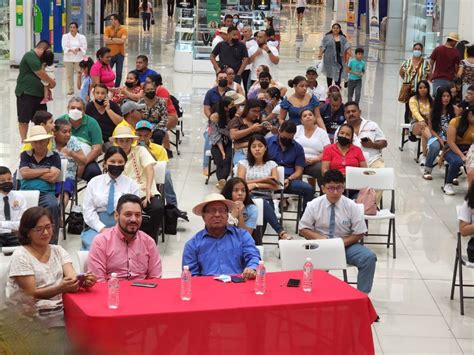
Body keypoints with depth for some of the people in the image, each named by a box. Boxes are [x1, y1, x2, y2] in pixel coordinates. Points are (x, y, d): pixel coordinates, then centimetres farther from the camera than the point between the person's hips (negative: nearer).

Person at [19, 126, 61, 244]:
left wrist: (32, 173, 2)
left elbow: (53, 177, -4)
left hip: (46, 193, -1)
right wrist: (46, 170, 1)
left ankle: (52, 242, -23)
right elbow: (24, 173, -1)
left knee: (53, 206, -34)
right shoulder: (25, 155, 17)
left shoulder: (54, 156, 11)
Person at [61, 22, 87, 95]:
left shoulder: (82, 37, 5)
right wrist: (71, 50, -26)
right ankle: (71, 90, 16)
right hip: (68, 58, 1)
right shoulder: (65, 36, 5)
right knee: (69, 75, 3)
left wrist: (78, 49, -23)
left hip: (79, 58, -1)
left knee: (80, 74, -11)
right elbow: (64, 47, -6)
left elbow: (84, 48, -2)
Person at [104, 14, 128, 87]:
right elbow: (105, 40, -11)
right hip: (110, 54, 0)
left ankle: (116, 88, 16)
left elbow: (122, 40, -17)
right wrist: (118, 41, -13)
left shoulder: (123, 30, -2)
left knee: (119, 73, 5)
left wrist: (111, 39, -11)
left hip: (120, 54, 0)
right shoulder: (108, 29, 1)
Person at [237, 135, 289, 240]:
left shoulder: (271, 164, 19)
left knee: (262, 203, -39)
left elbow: (276, 185, 4)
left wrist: (255, 184, -7)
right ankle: (281, 232, -51)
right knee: (261, 204, -39)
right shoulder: (244, 163, 17)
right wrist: (264, 179, 2)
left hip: (266, 199, 2)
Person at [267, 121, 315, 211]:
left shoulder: (298, 148, 15)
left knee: (309, 189, -25)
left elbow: (299, 170, 11)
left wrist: (288, 179, -10)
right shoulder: (267, 142, 10)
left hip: (289, 179, 2)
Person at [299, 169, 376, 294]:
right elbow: (303, 229, 4)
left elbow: (359, 234, 1)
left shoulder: (351, 206, -4)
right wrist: (319, 237, -15)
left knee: (369, 257, -28)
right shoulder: (314, 205, -3)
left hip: (346, 244, 1)